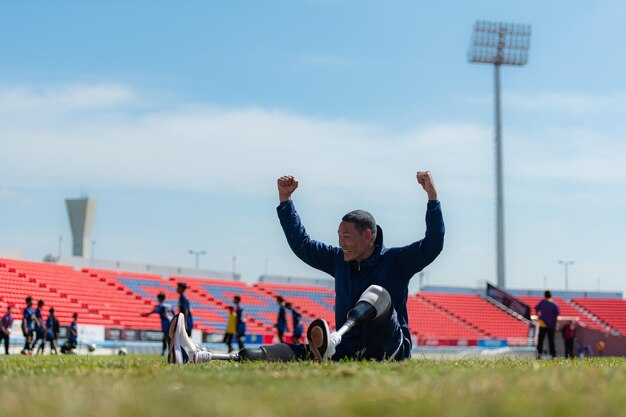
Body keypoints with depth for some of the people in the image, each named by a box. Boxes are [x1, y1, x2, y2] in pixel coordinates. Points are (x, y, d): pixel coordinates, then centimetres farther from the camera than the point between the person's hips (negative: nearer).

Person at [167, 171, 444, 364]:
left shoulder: (395, 261, 0)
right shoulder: (340, 260, 16)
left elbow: (433, 245, -13)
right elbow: (301, 244, 24)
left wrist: (432, 197, -21)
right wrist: (285, 201, 22)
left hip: (389, 350, -4)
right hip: (347, 353, 4)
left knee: (378, 293, -28)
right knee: (291, 353, -16)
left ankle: (333, 340, -57)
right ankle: (197, 357, -34)